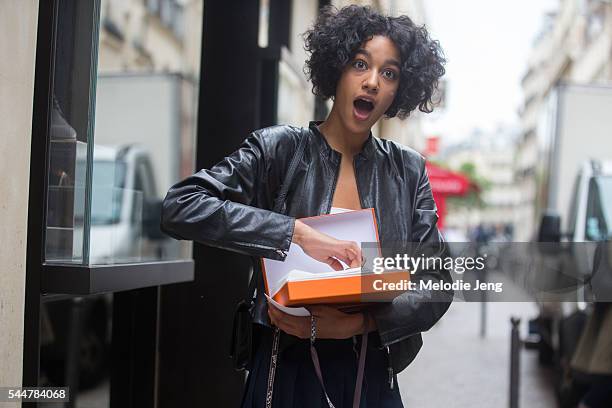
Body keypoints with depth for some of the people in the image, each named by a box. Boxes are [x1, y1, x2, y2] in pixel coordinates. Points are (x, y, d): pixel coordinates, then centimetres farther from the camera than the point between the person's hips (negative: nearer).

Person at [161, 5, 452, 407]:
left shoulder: (408, 170, 1)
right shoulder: (279, 148, -7)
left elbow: (437, 285, -1)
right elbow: (181, 207, -18)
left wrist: (359, 323, -19)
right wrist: (298, 233, -27)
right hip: (287, 372, -2)